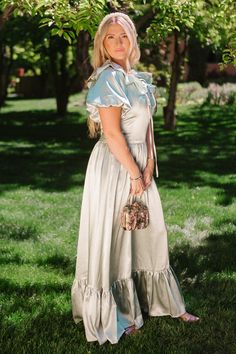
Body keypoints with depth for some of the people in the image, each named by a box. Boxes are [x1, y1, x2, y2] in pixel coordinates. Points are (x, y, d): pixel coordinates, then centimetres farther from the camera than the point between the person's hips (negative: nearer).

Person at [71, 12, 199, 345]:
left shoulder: (140, 79, 11)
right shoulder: (108, 77, -14)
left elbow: (147, 127, 10)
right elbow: (112, 133, -19)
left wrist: (149, 167, -2)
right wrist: (135, 174, -15)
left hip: (139, 165, 8)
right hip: (114, 166, -8)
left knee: (149, 235, 16)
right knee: (113, 238, 1)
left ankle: (170, 306, 30)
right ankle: (114, 316, 15)